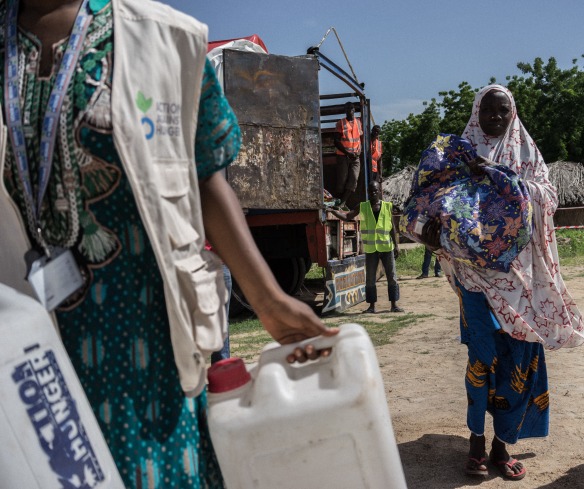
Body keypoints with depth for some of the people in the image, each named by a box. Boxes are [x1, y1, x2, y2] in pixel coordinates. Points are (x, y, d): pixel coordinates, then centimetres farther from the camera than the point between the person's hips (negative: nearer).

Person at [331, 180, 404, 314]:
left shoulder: (387, 206, 4)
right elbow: (346, 216, -2)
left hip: (387, 247, 0)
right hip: (370, 249, 0)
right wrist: (332, 210, -17)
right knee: (370, 279, 4)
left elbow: (392, 227, 5)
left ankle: (394, 304, 10)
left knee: (392, 277, 2)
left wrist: (396, 244, 1)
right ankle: (372, 306, 13)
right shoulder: (362, 207, 4)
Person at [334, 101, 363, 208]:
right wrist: (348, 153, -14)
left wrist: (359, 151, 3)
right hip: (343, 156, -3)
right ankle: (338, 201, 9)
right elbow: (336, 142, -6)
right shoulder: (341, 123, -1)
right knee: (342, 179, -4)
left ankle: (343, 202, -9)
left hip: (355, 156, 4)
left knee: (354, 178, -10)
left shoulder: (358, 122, 12)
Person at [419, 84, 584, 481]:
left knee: (520, 356, 1)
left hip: (520, 271, 2)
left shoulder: (528, 154, 10)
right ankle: (477, 440, 9)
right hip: (477, 269, -2)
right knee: (485, 353, -7)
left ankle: (502, 442, 16)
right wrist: (432, 229, -20)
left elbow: (548, 197, -6)